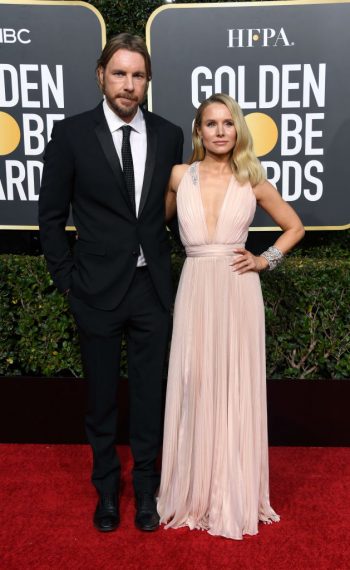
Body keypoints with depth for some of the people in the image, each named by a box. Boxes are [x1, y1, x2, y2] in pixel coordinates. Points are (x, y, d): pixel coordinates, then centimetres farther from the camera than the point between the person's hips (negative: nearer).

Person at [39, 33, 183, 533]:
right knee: (101, 396, 13)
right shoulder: (71, 135, -5)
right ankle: (106, 487, 35)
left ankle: (146, 487, 33)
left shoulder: (168, 135, 2)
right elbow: (51, 215, 0)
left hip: (152, 287, 2)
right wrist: (66, 277, -3)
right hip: (98, 287, -1)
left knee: (149, 393, 12)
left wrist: (163, 262, 7)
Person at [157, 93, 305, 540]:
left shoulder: (252, 181, 4)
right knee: (195, 388, 4)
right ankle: (195, 493, 21)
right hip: (195, 290, 1)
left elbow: (294, 227, 14)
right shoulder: (179, 176, 6)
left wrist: (266, 259, 1)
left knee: (235, 387, 5)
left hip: (238, 291, 0)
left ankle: (234, 495, 21)